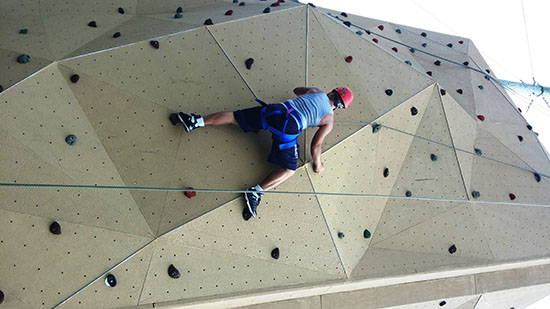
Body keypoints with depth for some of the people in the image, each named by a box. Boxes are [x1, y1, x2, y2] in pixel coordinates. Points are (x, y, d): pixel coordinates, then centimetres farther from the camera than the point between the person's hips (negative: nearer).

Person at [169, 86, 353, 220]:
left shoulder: (316, 91, 22)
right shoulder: (329, 120, 10)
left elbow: (297, 90, 44)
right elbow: (316, 145, 6)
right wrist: (317, 165, 21)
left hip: (276, 110, 5)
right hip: (289, 128, -4)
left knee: (234, 117, 13)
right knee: (289, 169, 6)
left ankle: (196, 121, 0)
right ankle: (256, 192, -13)